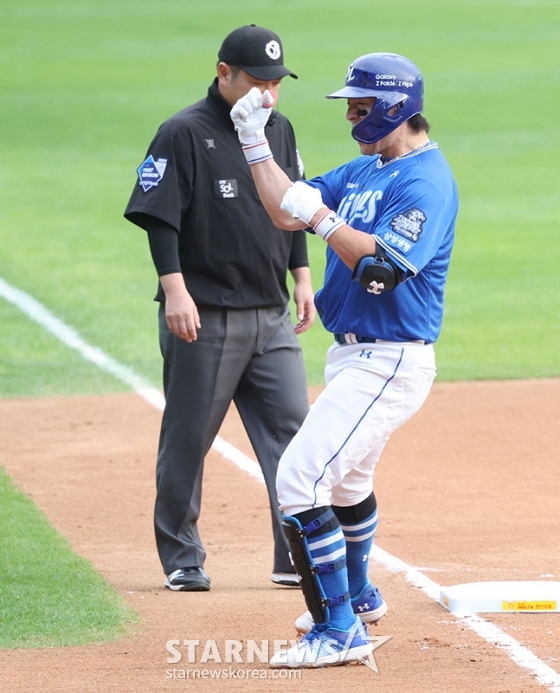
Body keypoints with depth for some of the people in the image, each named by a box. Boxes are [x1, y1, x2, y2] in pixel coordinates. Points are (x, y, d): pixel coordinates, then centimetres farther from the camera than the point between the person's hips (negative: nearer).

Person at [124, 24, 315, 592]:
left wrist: (302, 279, 14)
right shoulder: (184, 134, -9)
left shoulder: (279, 130, 11)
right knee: (188, 438, 2)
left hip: (271, 316, 6)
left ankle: (297, 558, 3)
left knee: (291, 430, 0)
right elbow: (158, 217, -12)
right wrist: (174, 290, -20)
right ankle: (181, 560, 12)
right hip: (204, 317, -6)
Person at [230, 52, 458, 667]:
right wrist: (254, 140, 7)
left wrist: (320, 215, -22)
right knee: (344, 477, 27)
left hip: (392, 362, -10)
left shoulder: (426, 180, -17)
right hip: (353, 355, 10)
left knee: (300, 478, -18)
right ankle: (355, 599, 50)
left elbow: (381, 266, -27)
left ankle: (341, 631, -14)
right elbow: (285, 211, 14)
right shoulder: (364, 170, 12)